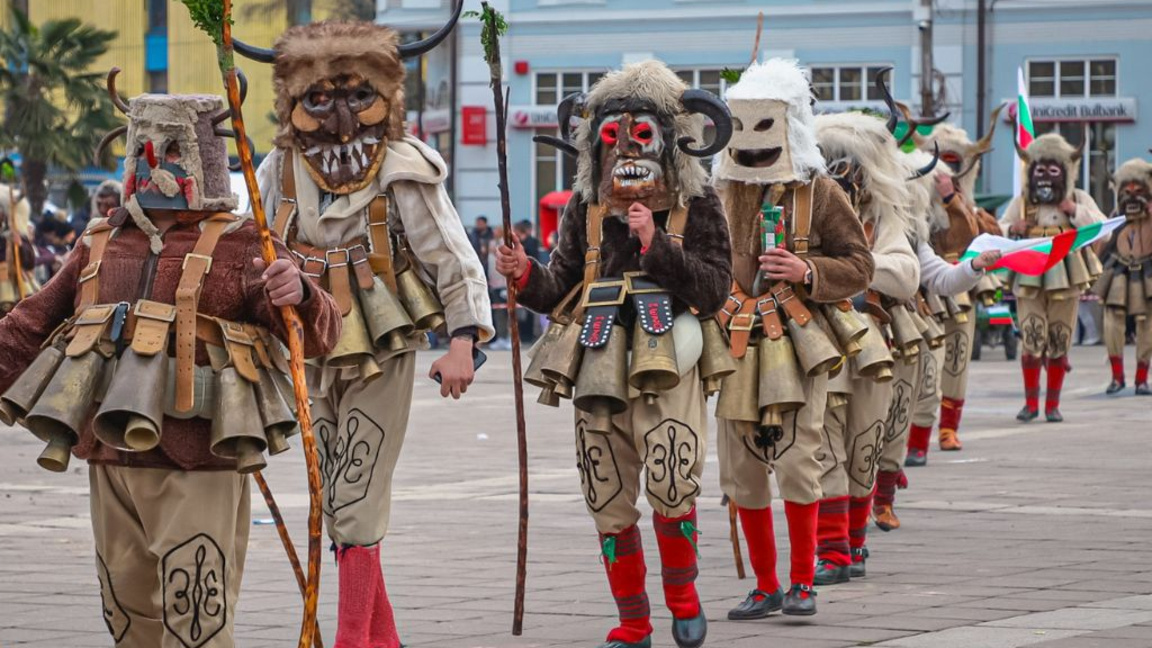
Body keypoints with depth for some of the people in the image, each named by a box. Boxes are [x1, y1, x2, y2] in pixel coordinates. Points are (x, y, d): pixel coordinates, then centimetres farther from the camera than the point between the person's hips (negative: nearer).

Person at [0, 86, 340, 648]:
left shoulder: (241, 246, 0)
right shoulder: (103, 243, 15)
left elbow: (317, 335, -11)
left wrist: (298, 296, -33)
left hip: (197, 473, -6)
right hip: (111, 465, 6)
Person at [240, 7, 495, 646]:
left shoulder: (402, 173, -10)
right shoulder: (282, 172, 2)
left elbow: (454, 261, -9)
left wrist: (462, 341, -18)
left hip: (383, 354, -5)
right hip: (313, 355, 5)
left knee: (357, 501, -9)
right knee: (338, 503, 9)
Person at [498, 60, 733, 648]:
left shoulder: (695, 204, 1)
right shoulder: (586, 208, 11)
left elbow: (714, 289, -7)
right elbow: (561, 288, 12)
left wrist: (658, 247, -17)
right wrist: (526, 275, -9)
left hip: (666, 364, -4)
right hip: (600, 369, 4)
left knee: (671, 489, -20)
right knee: (609, 504, 6)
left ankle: (682, 593, 6)